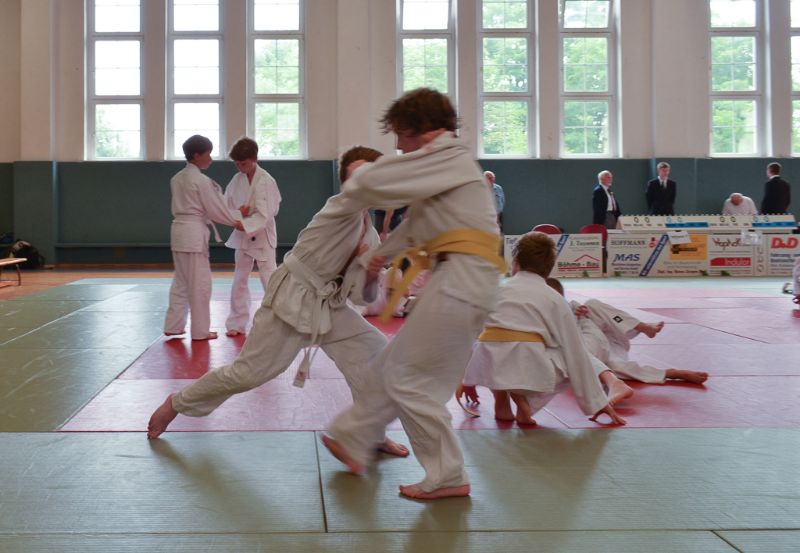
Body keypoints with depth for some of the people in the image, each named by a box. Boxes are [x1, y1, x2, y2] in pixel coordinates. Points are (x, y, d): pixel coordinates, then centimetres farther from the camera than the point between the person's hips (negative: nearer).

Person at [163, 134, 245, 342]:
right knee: (200, 284, 0)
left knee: (181, 281, 16)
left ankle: (173, 325, 21)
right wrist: (236, 222, 5)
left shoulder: (177, 178, 11)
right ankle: (200, 330, 5)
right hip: (195, 233, -8)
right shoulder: (201, 180, -14)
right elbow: (215, 208, -9)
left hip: (178, 230, 8)